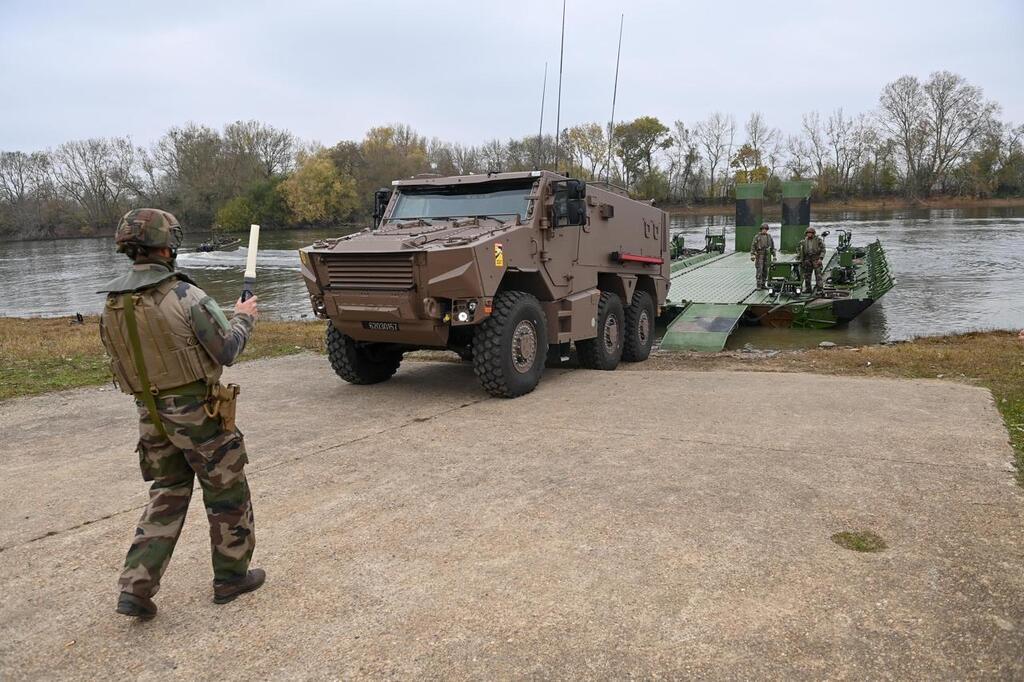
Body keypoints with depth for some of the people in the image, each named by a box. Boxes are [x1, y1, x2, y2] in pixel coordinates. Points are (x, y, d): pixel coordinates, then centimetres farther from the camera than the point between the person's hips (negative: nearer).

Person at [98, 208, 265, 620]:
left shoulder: (111, 305, 2)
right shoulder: (185, 296, -20)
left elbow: (122, 361, 12)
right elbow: (227, 351, -13)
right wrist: (244, 318, 5)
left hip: (151, 414, 6)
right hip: (199, 413, -6)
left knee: (166, 495, 18)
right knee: (226, 494, 11)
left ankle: (135, 588, 12)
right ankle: (231, 577, 25)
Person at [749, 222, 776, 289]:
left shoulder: (769, 237, 11)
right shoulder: (757, 236, -1)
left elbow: (772, 247, 15)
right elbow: (753, 246, -4)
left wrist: (774, 256, 11)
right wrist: (752, 255, -15)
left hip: (767, 255, 4)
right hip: (759, 255, -4)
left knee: (765, 270, 6)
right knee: (759, 270, -10)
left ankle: (763, 284, 14)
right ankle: (759, 285, -9)